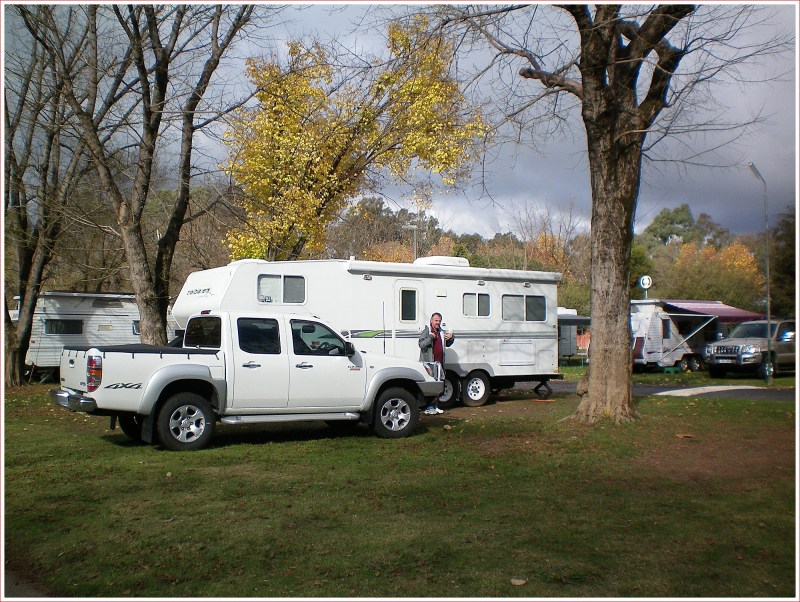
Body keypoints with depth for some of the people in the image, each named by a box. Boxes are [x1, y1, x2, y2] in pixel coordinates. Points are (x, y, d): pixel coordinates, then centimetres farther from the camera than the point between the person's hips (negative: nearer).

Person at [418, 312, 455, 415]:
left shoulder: (441, 332, 17)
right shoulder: (426, 331, -3)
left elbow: (447, 344, 28)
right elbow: (421, 344, -13)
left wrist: (451, 338, 8)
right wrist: (430, 338, -26)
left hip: (439, 363, 7)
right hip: (429, 363, -7)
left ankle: (434, 406, 18)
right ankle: (428, 407, -5)